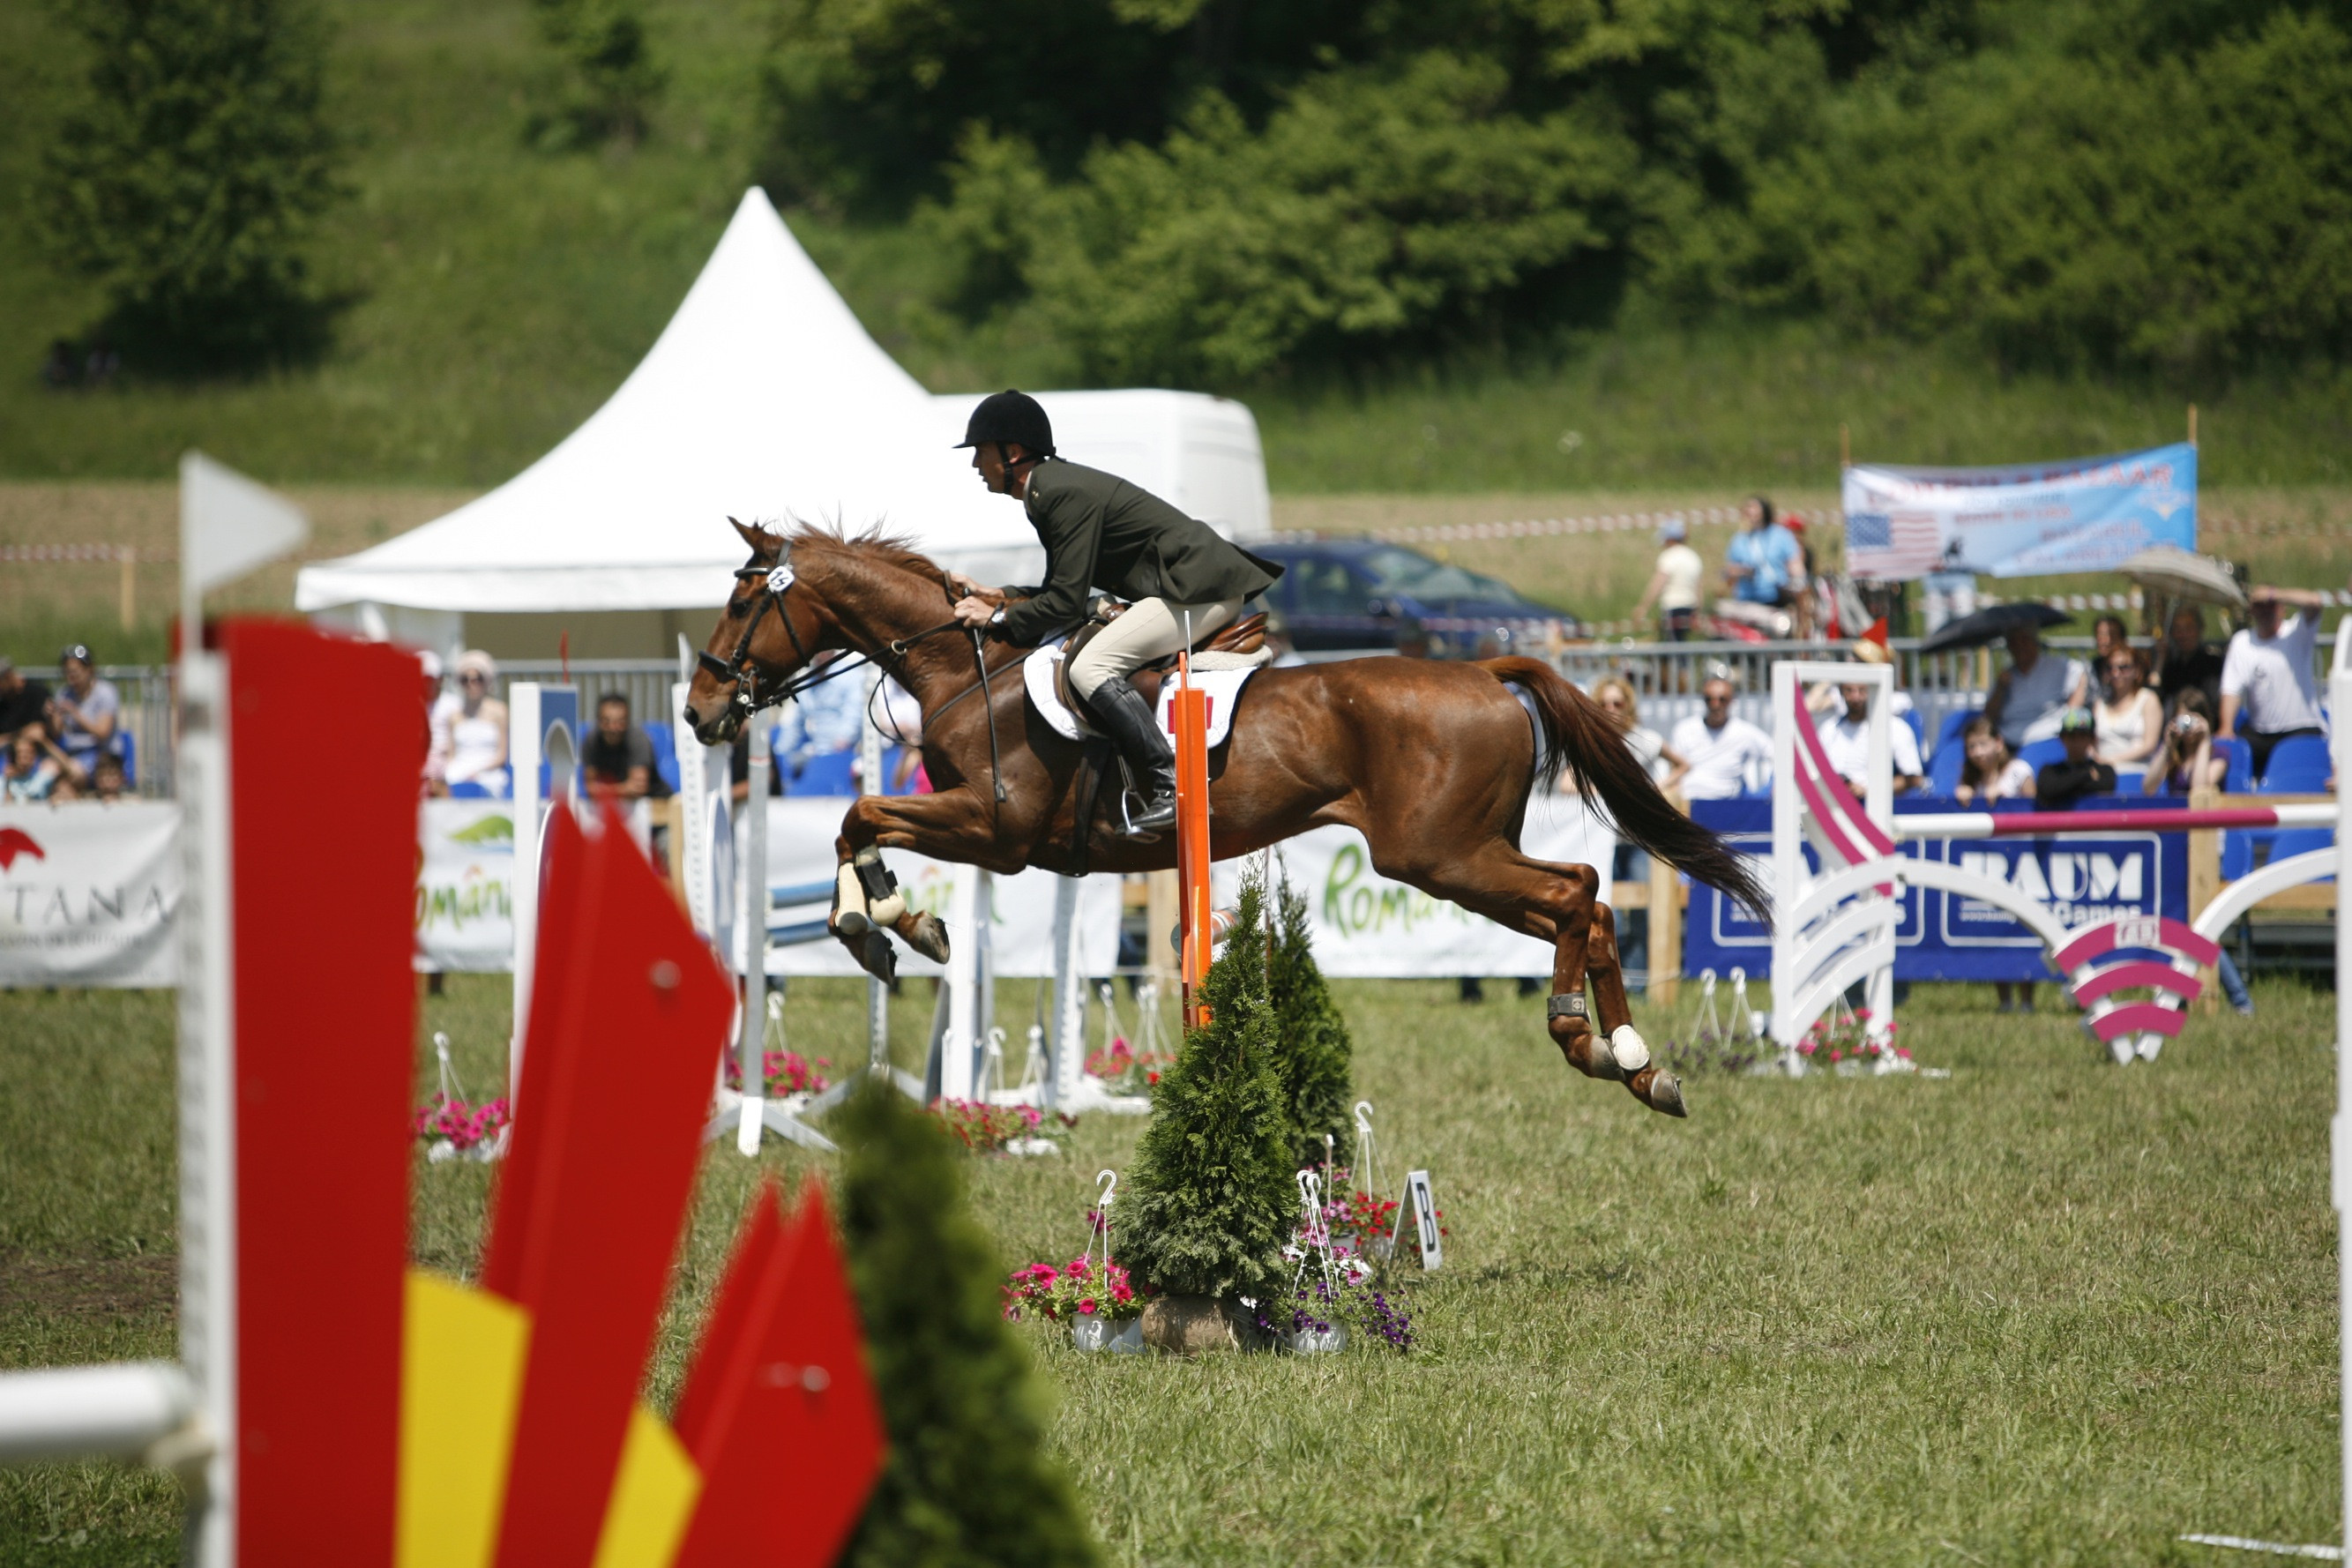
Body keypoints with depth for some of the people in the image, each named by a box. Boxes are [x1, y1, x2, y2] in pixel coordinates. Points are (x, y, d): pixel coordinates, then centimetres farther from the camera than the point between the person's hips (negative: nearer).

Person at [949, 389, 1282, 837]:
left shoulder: (1062, 493, -17)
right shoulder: (1052, 489, 15)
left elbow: (1066, 603, -19)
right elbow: (1064, 591, 20)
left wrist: (997, 618, -8)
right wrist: (996, 596, 12)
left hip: (1199, 588, -11)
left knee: (1091, 667, -21)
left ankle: (1171, 788, -27)